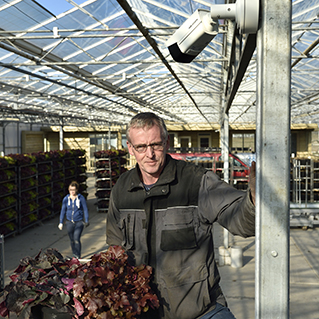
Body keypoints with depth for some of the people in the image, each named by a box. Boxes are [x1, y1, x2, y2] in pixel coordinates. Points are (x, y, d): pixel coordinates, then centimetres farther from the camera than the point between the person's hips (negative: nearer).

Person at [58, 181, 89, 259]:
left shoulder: (81, 198, -7)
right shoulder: (66, 199, -2)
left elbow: (85, 210, -1)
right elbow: (63, 211, 4)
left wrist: (86, 221, -5)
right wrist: (61, 222, 1)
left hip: (79, 222, -3)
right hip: (69, 222, 3)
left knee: (76, 239, -14)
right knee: (72, 240, 11)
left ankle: (78, 256, -1)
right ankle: (74, 256, 28)